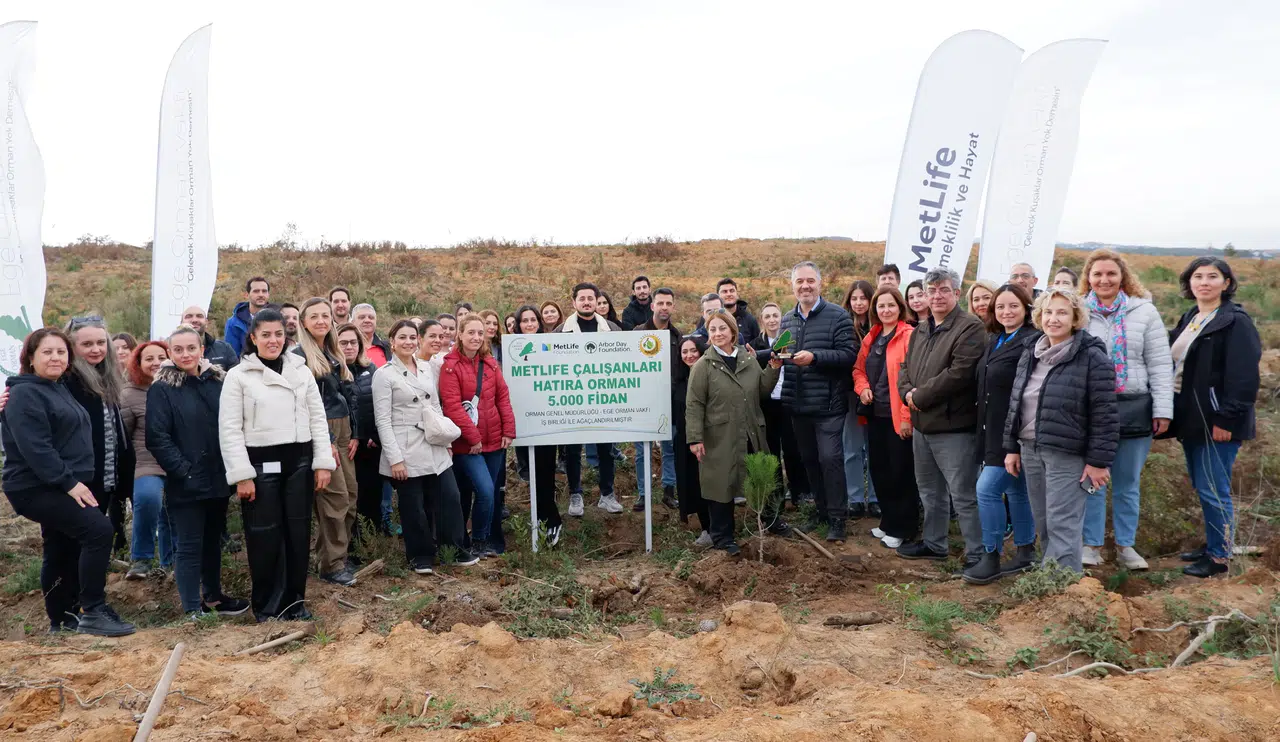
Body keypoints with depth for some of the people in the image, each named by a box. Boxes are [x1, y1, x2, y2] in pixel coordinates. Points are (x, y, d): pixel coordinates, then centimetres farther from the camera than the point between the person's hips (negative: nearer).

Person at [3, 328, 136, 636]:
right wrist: (68, 482, -24)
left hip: (59, 487, 10)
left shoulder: (59, 389, 17)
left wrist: (74, 481, 16)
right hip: (37, 488, -10)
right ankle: (93, 612, -17)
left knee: (63, 554, 14)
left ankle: (61, 619, 26)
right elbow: (34, 447, -22)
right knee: (98, 529, -22)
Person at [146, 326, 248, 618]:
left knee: (213, 540, 17)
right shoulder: (161, 389, -6)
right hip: (186, 483, -5)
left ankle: (213, 596, 32)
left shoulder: (218, 381, 7)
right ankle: (193, 609, 8)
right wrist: (184, 471, -17)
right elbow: (157, 438, -12)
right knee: (190, 545, 1)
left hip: (218, 478, 5)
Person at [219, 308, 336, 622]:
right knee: (264, 537, 3)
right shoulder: (238, 375, -2)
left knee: (298, 533, 8)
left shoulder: (302, 371, 8)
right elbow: (229, 429, -6)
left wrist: (323, 462, -1)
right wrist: (241, 475, -12)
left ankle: (294, 601, 21)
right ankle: (266, 605, 18)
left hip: (299, 462, 3)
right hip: (261, 464, -3)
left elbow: (318, 419, 7)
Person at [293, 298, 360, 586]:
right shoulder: (299, 356, -7)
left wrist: (354, 434, 7)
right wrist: (325, 441, -15)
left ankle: (338, 554, 20)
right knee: (336, 497, -8)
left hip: (343, 429, 7)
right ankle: (332, 565, 2)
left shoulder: (335, 354, 15)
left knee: (351, 493, 6)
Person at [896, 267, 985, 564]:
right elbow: (905, 367, 17)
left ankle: (977, 554, 7)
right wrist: (908, 392, -5)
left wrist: (920, 396, -15)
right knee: (930, 490, 21)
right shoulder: (921, 330, 16)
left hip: (953, 426, -9)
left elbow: (959, 373, -22)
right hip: (922, 423, 9)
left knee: (963, 495, -3)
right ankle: (933, 543, 35)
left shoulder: (970, 328, -12)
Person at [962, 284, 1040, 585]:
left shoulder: (1033, 342, -13)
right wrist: (984, 433, 17)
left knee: (987, 489, -11)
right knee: (1016, 491, 16)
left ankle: (991, 558, 0)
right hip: (994, 433, 9)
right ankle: (1025, 552, 27)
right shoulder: (994, 342, 13)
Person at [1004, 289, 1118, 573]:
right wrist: (1012, 448, 14)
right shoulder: (1030, 354, 11)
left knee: (1062, 527, -6)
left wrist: (1098, 460, -14)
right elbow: (1015, 403, 16)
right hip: (1031, 451, 7)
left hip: (1068, 454, -7)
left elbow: (1104, 414, -12)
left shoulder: (1092, 358, -11)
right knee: (1043, 527, 14)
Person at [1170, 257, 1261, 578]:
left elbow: (1244, 377, -17)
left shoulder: (1236, 322, -11)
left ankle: (1219, 557, 8)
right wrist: (1169, 411, 11)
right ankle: (1212, 544, 29)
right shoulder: (1189, 320, 13)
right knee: (1202, 487, 16)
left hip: (1217, 422, -8)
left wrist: (1227, 418, -21)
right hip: (1191, 419, 8)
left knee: (1213, 490, -4)